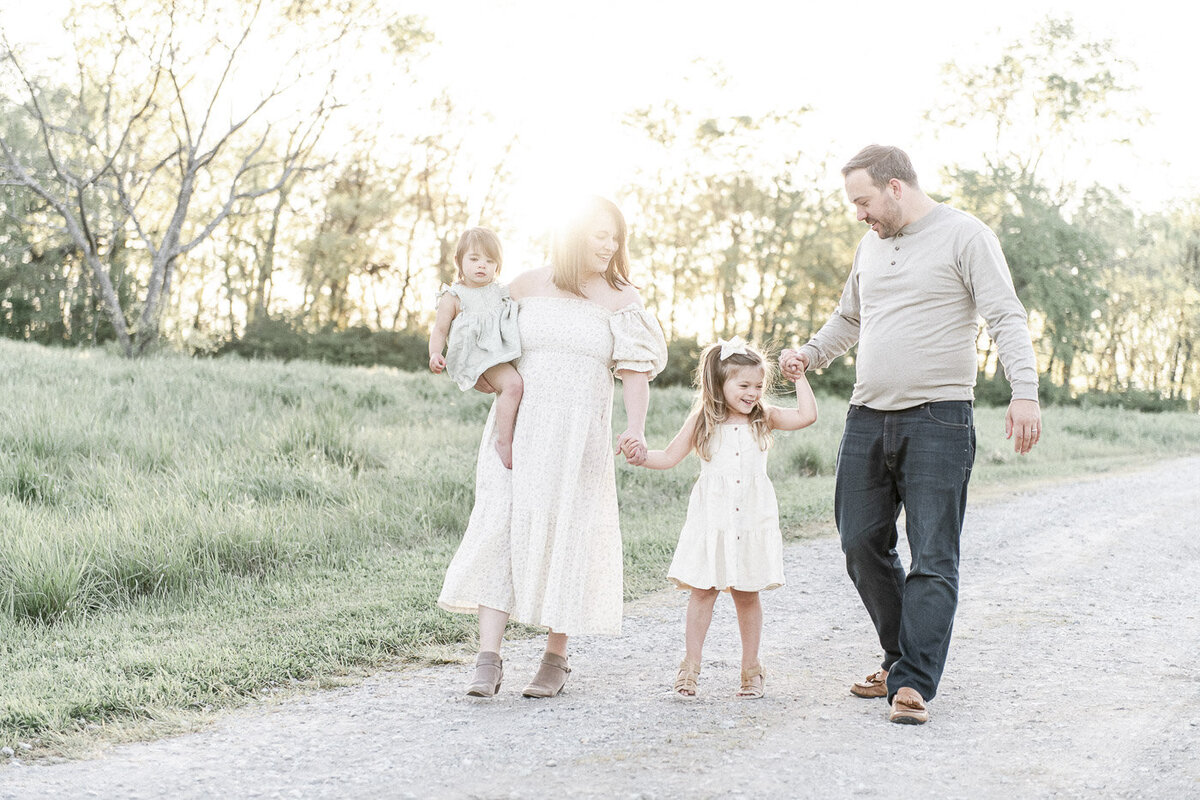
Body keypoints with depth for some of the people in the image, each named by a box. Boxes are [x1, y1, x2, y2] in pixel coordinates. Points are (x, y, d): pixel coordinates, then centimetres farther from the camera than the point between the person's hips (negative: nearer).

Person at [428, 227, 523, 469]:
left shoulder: (500, 291, 16)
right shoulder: (453, 297, 0)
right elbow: (439, 331, -1)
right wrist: (435, 355, -17)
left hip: (505, 353, 8)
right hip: (478, 356, -8)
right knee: (513, 384, -28)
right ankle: (504, 440, -24)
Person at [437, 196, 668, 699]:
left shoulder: (620, 297, 3)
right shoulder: (526, 286, 7)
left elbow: (636, 368, -6)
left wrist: (635, 430, -19)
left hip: (579, 435, -1)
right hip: (517, 427, 1)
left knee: (565, 535, 1)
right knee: (500, 526, -9)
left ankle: (555, 660, 15)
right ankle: (488, 659, -10)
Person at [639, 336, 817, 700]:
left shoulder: (764, 418, 5)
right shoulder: (703, 421, 2)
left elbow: (807, 415, -6)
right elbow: (669, 457, 5)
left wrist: (799, 377, -3)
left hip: (752, 520, 1)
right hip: (711, 520, -1)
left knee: (747, 595, 8)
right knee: (702, 592, -1)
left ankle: (751, 668, 19)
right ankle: (690, 665, 7)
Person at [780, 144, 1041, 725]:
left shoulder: (965, 236, -3)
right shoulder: (871, 245, 18)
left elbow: (1006, 318, -10)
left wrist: (1024, 391, -21)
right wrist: (810, 354, 15)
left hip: (938, 420, -7)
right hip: (867, 420, 7)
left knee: (932, 558, -7)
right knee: (861, 544, 8)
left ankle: (913, 683, -6)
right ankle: (902, 656, 23)